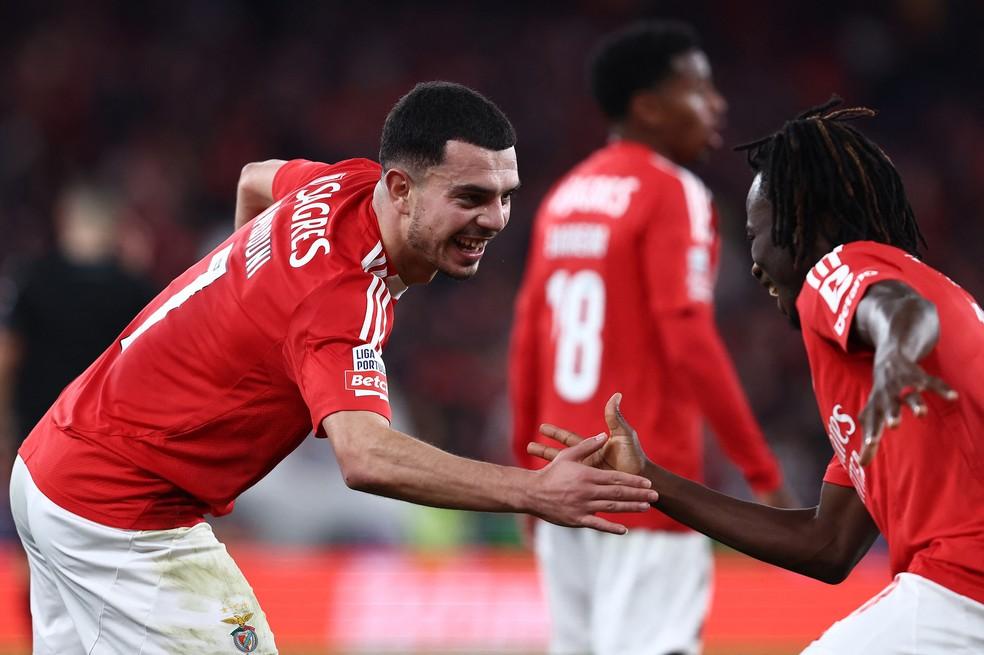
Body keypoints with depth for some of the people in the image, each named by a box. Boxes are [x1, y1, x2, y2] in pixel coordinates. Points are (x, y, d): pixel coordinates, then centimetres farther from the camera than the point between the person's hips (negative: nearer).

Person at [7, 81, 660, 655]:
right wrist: (531, 492, -54)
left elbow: (255, 178, 22)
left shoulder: (344, 184, -3)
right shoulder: (343, 297, -30)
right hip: (121, 518, -10)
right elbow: (366, 456, -47)